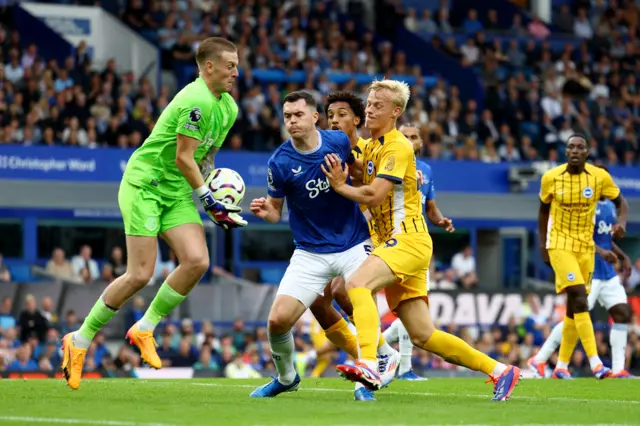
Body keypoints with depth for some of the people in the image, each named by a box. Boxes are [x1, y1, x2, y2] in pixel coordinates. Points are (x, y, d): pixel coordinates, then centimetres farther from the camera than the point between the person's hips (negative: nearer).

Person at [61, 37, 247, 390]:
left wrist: (217, 201, 14)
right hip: (144, 185, -8)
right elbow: (183, 158, -20)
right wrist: (212, 204, -15)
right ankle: (80, 340, 3)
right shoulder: (196, 101, -20)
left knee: (197, 261, -12)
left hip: (178, 193, 8)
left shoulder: (228, 108, 10)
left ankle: (145, 328, 4)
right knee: (140, 274, -12)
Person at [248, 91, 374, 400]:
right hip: (310, 254, 0)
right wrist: (266, 211, -22)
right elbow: (276, 209, -1)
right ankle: (286, 377, 19)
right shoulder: (280, 163, -12)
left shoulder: (340, 141, -7)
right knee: (277, 320, -10)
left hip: (354, 244, 0)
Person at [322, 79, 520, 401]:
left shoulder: (397, 146, -9)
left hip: (408, 239, -9)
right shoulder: (370, 147, 18)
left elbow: (374, 195, -18)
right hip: (395, 242, 9)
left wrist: (340, 185, -5)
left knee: (358, 283, -31)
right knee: (423, 336, 5)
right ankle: (499, 371, 16)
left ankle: (368, 364, -46)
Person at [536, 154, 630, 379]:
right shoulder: (551, 178, -6)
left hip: (586, 247, 3)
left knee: (574, 308, 8)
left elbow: (621, 202, 6)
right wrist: (543, 245, 7)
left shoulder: (600, 177, -5)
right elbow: (543, 210, 9)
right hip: (560, 245, -3)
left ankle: (562, 365, 20)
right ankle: (595, 363, -25)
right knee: (580, 298, -20)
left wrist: (621, 222, -15)